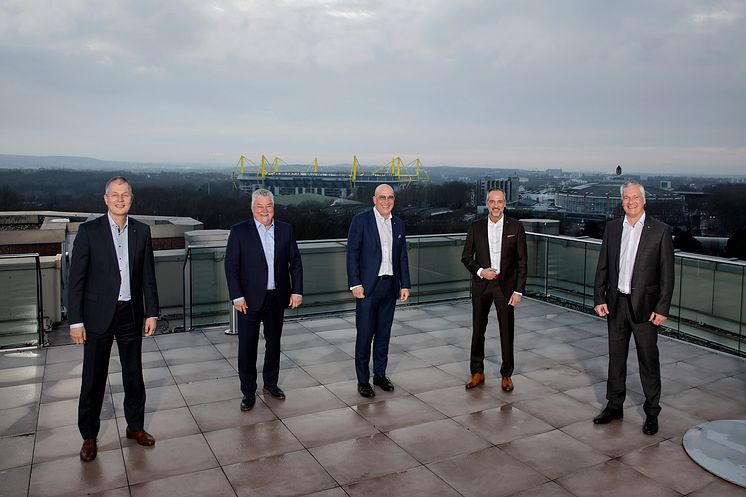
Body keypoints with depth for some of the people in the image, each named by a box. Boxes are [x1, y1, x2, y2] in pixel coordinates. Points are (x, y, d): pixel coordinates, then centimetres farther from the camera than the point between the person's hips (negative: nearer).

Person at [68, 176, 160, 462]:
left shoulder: (141, 231, 2)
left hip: (131, 312, 3)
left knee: (134, 373, 13)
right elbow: (76, 279, -7)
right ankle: (89, 436, 25)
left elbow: (148, 276, 5)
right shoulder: (89, 231, -7)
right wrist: (75, 321, -10)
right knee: (94, 377, 7)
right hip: (98, 315, -2)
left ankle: (135, 426, 31)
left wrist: (151, 313, 2)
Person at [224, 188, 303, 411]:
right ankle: (248, 392, 17)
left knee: (274, 342, 16)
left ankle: (271, 384, 33)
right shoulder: (239, 231, -5)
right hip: (250, 299, -3)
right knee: (247, 346, 3)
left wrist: (297, 291, -2)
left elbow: (295, 262, 5)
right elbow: (231, 266, -6)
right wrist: (237, 296, -12)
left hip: (277, 298, 3)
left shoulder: (286, 230, 3)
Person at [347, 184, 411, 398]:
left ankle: (380, 375, 26)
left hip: (390, 286, 5)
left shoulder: (398, 224, 11)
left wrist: (405, 284, 7)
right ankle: (363, 380, 11)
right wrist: (355, 284, -14)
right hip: (368, 286, -5)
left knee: (384, 333, 13)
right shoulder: (361, 221, -5)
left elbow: (402, 257, 13)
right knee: (365, 334, 0)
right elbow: (352, 253, -8)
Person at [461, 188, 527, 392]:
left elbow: (521, 262, -2)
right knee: (478, 330, 8)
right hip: (481, 284, 2)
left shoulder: (516, 227, -2)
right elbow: (466, 256, 5)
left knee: (507, 331, 5)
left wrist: (519, 290, -8)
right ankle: (477, 373, 23)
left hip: (506, 285, -1)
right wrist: (480, 271, -13)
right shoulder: (476, 227, 2)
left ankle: (506, 375, 21)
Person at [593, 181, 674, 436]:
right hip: (616, 303, 4)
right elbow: (602, 266, 7)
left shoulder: (660, 231, -6)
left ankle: (652, 412, 20)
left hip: (644, 305, -3)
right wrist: (599, 298, 1)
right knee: (616, 357, 14)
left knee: (648, 360, 6)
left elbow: (667, 273, -6)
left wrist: (662, 309, -10)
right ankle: (614, 406, 28)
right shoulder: (612, 228, 5)